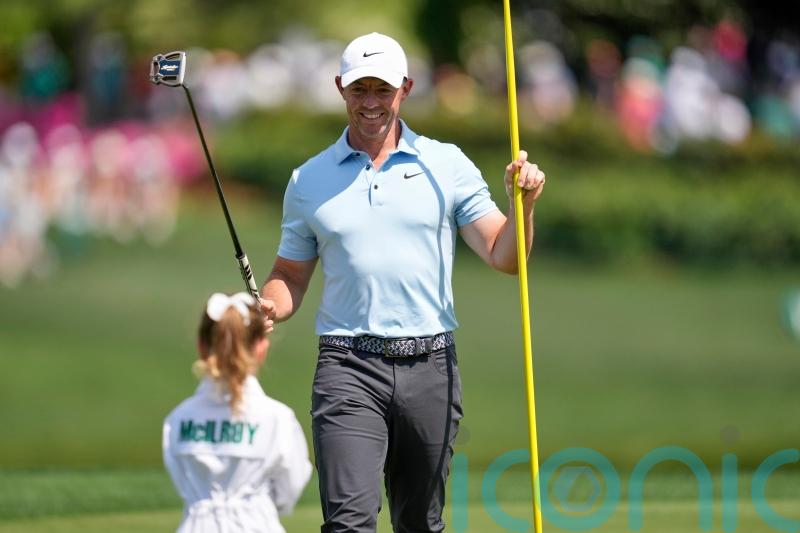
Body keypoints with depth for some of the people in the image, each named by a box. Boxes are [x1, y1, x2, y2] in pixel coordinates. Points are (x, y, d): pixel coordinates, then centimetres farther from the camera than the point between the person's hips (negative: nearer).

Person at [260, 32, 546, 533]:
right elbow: (291, 276, 16)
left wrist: (523, 203, -15)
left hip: (431, 366, 1)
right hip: (349, 366, -1)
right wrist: (269, 309, -5)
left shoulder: (447, 165, 7)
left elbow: (504, 257, 3)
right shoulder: (309, 181, 9)